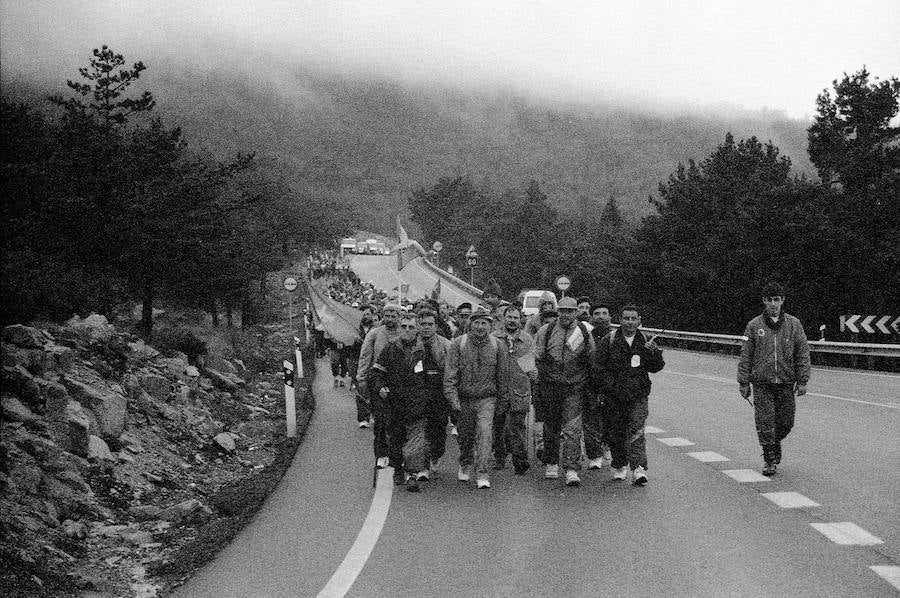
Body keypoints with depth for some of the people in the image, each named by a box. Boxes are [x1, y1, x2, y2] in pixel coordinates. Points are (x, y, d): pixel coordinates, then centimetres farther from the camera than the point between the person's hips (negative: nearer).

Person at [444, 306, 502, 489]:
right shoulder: (458, 344, -5)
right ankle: (465, 465, 39)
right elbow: (450, 373, -8)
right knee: (465, 436, 13)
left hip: (487, 399, 0)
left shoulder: (495, 345, 1)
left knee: (484, 432, -15)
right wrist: (452, 397, -16)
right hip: (464, 399, 0)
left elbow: (500, 373, 9)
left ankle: (482, 474, -12)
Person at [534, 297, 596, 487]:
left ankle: (572, 470, -10)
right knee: (551, 427, 12)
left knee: (572, 428, -8)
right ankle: (551, 464, 28)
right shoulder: (546, 331, 0)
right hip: (549, 385, 1)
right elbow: (536, 357, 8)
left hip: (575, 387, -1)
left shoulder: (585, 332, 1)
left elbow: (591, 361, 10)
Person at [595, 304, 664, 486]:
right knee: (616, 432, 8)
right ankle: (619, 466, 26)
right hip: (615, 396, 0)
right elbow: (600, 368, -2)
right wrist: (612, 387, -11)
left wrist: (655, 353, -13)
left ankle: (639, 468, -15)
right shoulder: (609, 341, -1)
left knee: (636, 431, -11)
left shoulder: (645, 341, 7)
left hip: (639, 396, 0)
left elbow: (655, 368, 6)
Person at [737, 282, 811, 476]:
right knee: (765, 422, -6)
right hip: (762, 383, -1)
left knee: (786, 422, 5)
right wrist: (744, 383, 1)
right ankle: (769, 459, 5)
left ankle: (775, 443, 34)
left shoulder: (793, 324, 4)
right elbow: (745, 356, 4)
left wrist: (802, 381, 0)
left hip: (786, 383, 1)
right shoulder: (754, 325, 2)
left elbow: (803, 354, 5)